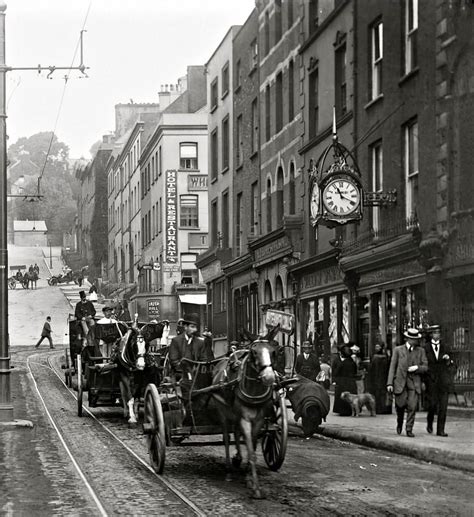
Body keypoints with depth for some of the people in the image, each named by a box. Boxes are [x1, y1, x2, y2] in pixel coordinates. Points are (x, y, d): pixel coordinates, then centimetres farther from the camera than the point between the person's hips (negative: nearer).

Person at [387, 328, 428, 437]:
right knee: (401, 405, -2)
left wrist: (417, 367, -14)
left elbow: (425, 367, 8)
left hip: (414, 383, 0)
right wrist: (390, 383, -4)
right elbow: (392, 367, 4)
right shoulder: (398, 350, 7)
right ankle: (400, 423, 28)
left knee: (412, 407, -10)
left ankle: (409, 429, -2)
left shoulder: (421, 351, 9)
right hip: (400, 382, 0)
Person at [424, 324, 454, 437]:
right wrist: (422, 381, 0)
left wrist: (448, 359, -6)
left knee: (443, 406, -4)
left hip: (443, 380, 2)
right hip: (431, 380, -2)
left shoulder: (444, 347, 11)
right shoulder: (425, 348, 3)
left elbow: (449, 365, 17)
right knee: (432, 404, -5)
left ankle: (440, 430, 1)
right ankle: (430, 422, 24)